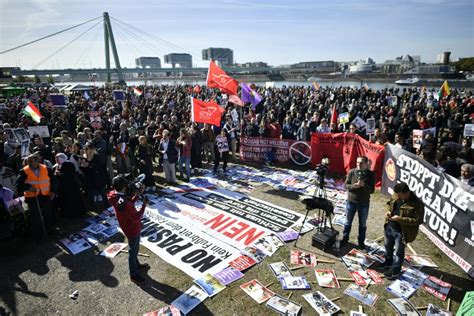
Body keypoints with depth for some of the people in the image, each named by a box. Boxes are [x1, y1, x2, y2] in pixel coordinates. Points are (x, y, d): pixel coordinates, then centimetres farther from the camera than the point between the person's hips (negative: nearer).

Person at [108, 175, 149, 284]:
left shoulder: (116, 196, -9)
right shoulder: (123, 203, -37)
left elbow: (130, 203, 6)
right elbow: (136, 217, -29)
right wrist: (144, 204, -22)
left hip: (130, 227, 9)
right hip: (132, 229, -9)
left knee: (135, 249, 28)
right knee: (133, 251, 11)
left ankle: (137, 265, 50)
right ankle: (134, 275, 31)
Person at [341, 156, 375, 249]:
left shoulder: (371, 174, -10)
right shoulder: (351, 172, -8)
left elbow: (372, 190, -13)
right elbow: (346, 185, -5)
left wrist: (364, 185, -31)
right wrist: (354, 186, -24)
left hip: (364, 203, 0)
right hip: (351, 201, 1)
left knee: (363, 224, 15)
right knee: (348, 222, 14)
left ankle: (361, 241, 33)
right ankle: (345, 239, 31)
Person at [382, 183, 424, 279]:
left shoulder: (417, 204, -24)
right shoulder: (396, 196, -5)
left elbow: (418, 220, -22)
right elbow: (390, 203, 15)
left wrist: (400, 219, -29)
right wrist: (388, 211, -7)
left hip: (401, 232, -6)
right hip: (389, 227, 7)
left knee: (398, 252, 10)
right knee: (388, 247, 26)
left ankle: (395, 271, 30)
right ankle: (388, 263, 50)